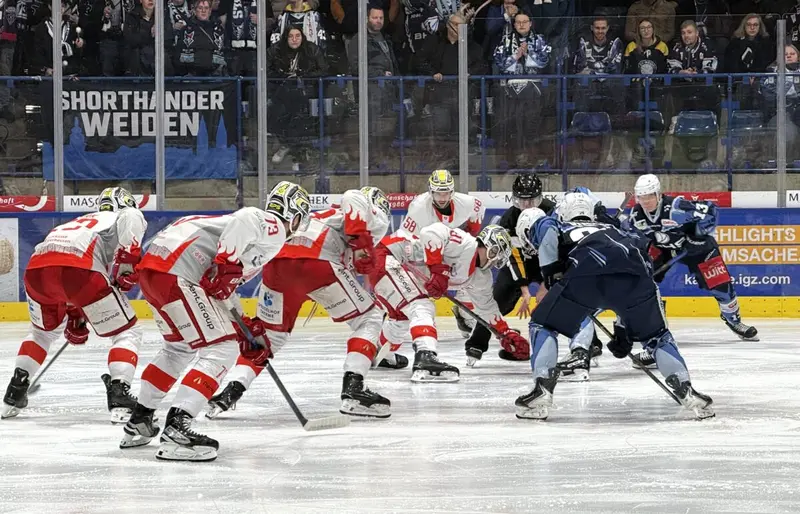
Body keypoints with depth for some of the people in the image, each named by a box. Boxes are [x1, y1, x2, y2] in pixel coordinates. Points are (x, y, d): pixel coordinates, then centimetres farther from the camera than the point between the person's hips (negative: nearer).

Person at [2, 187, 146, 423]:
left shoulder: (81, 221, 43)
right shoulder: (129, 216, 25)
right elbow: (131, 218, -3)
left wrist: (73, 318, 48)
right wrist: (128, 261, -5)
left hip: (37, 266, 6)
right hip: (79, 268, -6)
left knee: (43, 331, 35)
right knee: (127, 332, 9)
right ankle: (119, 396, -8)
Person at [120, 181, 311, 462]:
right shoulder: (273, 226, 1)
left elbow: (224, 287, 30)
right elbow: (243, 221, -22)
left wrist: (247, 329, 29)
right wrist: (226, 264, -24)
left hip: (153, 264, 10)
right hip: (175, 272, -10)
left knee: (179, 347, 29)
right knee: (221, 349, -9)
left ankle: (138, 421, 38)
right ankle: (175, 432, -20)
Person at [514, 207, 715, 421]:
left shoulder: (541, 226, 31)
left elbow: (548, 233, 3)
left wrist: (552, 274, 9)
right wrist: (623, 331, 46)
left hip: (586, 271, -4)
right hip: (634, 272, 4)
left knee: (544, 325, 16)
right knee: (656, 336, 23)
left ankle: (542, 391, 1)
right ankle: (686, 391, 7)